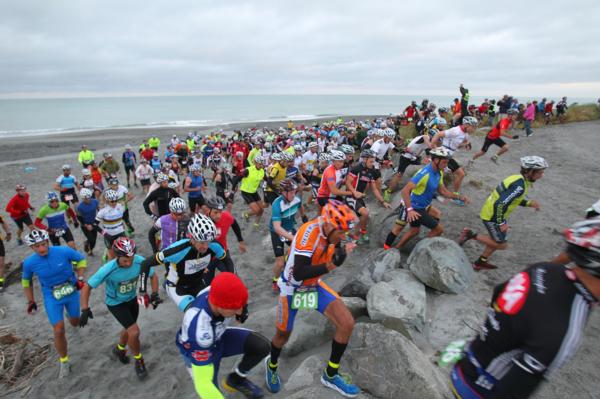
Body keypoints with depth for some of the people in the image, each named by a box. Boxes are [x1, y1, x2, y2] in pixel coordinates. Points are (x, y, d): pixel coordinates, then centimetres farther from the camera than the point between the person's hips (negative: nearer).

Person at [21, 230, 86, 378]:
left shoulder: (64, 251, -24)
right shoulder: (29, 262, -18)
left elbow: (81, 260, -5)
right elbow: (26, 281, 3)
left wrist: (80, 279, -12)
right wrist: (31, 301, 4)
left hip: (72, 292, 1)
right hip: (52, 297, 0)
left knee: (75, 323, 20)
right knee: (59, 331, -6)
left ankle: (69, 313, 58)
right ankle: (64, 362, 16)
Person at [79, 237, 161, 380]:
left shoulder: (140, 261, -29)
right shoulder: (108, 270, -36)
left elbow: (153, 276, -12)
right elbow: (87, 287, -23)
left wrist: (154, 295, -21)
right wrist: (85, 310, -28)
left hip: (132, 298, 4)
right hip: (115, 303, -4)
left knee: (129, 329, 22)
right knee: (134, 331, -12)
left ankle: (119, 350, 55)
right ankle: (138, 360, 16)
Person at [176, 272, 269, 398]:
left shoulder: (220, 291, -30)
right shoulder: (200, 330, -43)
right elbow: (202, 383, -37)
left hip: (218, 337, 4)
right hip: (196, 352, -4)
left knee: (262, 346, -14)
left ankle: (236, 379, 14)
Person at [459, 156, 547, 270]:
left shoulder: (519, 179, 4)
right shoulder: (519, 186, -27)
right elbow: (501, 204, -33)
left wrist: (530, 203, 2)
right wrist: (501, 223, -24)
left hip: (492, 212, 10)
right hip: (492, 216, -10)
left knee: (498, 239, 22)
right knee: (501, 245, 2)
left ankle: (480, 262, 32)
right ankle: (471, 235, 2)